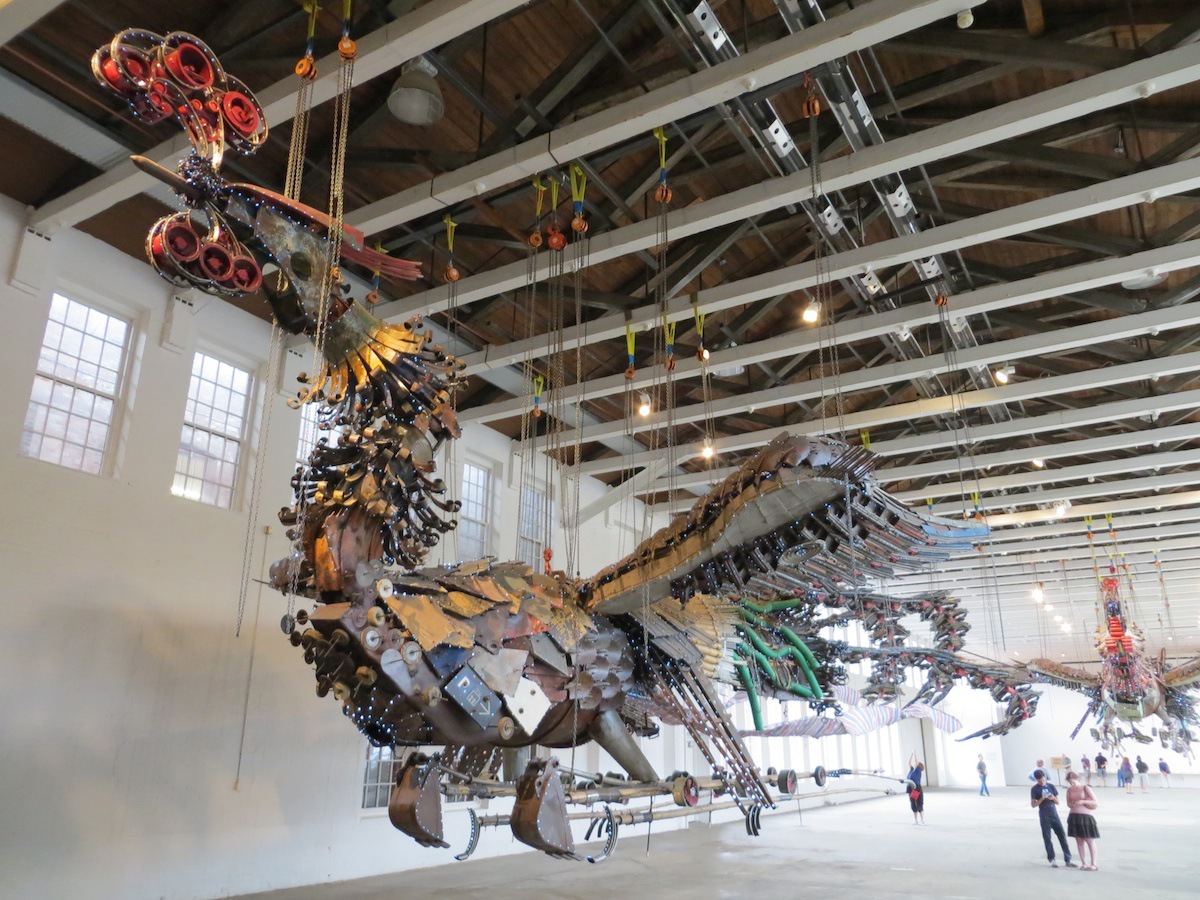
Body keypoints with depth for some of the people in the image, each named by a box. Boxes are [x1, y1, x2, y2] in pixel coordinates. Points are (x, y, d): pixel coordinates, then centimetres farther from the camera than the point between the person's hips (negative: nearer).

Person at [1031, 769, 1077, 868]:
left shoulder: (1051, 786, 4)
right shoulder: (1034, 789, -5)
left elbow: (1058, 802, 8)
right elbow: (1033, 805, -7)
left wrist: (1053, 798, -14)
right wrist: (1042, 798, -21)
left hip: (1054, 814, 3)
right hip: (1044, 817, -3)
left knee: (1062, 836, 0)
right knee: (1047, 838, 1)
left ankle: (1067, 860, 6)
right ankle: (1052, 860, 11)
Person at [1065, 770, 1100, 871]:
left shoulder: (1085, 788, -4)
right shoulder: (1069, 790, 8)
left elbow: (1095, 802, -4)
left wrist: (1083, 802, -17)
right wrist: (1072, 805, -9)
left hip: (1085, 817, -4)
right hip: (1074, 817, 4)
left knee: (1090, 841, 1)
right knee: (1079, 841, 7)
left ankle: (1093, 864, 7)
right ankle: (1084, 863, 13)